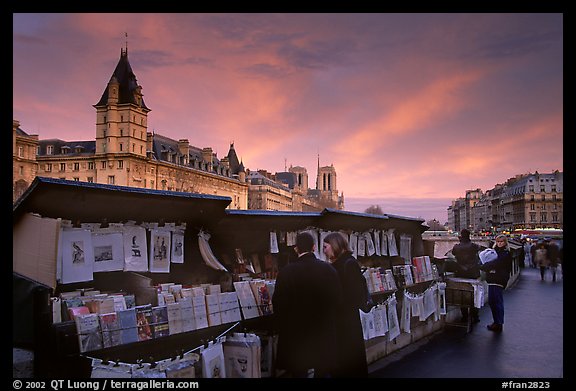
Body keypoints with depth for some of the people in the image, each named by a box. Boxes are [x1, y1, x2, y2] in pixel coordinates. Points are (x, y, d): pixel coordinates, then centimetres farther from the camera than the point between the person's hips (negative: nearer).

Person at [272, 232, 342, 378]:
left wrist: (282, 328, 6)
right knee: (323, 372, 15)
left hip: (296, 333, -2)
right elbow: (338, 298, -1)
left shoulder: (286, 272, -13)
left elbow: (278, 303, -9)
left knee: (299, 372, 11)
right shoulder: (328, 269, -5)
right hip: (324, 332, 2)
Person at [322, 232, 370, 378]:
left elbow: (354, 293, -20)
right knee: (339, 356, 15)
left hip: (347, 319, -8)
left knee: (349, 356, 4)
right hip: (338, 318, 8)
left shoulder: (349, 264, -15)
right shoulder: (336, 264, 10)